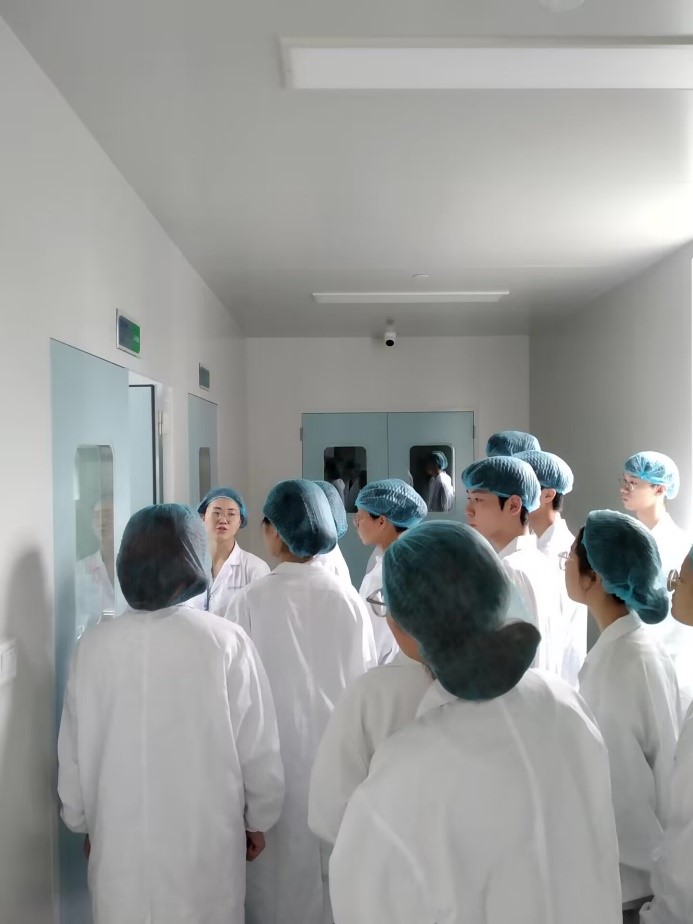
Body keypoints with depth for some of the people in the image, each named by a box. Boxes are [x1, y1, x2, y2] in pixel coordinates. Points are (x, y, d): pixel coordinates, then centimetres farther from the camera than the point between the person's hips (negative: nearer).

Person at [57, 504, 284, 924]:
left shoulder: (95, 645, -11)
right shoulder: (226, 641, -18)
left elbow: (74, 751, 0)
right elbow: (258, 748, -10)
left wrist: (83, 822, 17)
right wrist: (258, 820, 7)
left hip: (119, 838, 2)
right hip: (204, 837, -2)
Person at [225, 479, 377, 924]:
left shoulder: (251, 601, -16)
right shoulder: (349, 599, -8)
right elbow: (369, 680, 1)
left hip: (277, 752, -2)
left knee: (281, 867, 16)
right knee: (333, 863, 19)